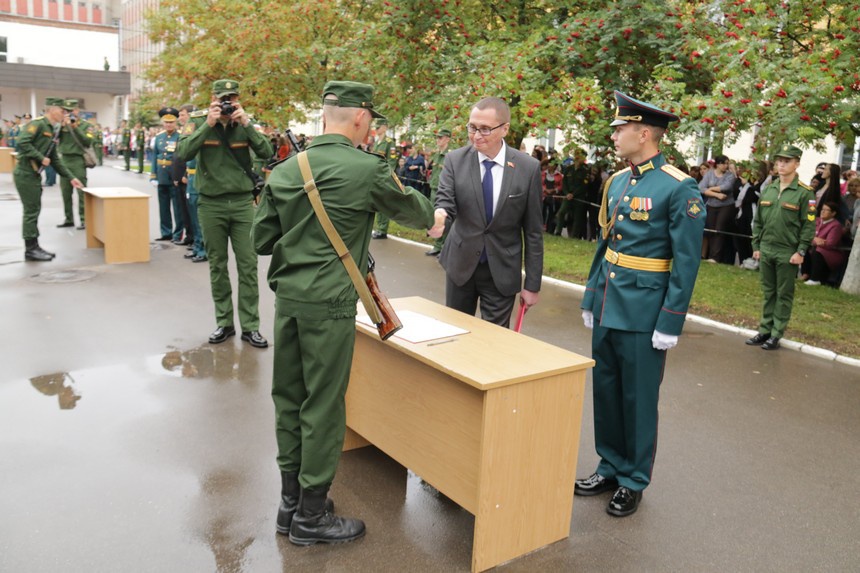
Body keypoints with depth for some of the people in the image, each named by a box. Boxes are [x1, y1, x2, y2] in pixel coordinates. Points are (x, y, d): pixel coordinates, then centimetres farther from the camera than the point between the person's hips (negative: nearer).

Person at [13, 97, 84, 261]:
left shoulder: (53, 131, 15)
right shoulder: (38, 124, -12)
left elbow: (55, 160, 18)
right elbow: (21, 142, -25)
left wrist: (70, 177, 13)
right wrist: (41, 158, -19)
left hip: (35, 175, 9)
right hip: (25, 174, -9)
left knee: (34, 211, 12)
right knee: (31, 211, -5)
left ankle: (34, 247, 19)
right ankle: (30, 249, 2)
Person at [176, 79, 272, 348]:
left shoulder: (246, 122, 3)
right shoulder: (198, 121, 0)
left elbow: (267, 152, -8)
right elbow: (183, 153, -13)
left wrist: (246, 124, -16)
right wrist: (208, 124, -18)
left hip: (243, 202, 0)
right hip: (211, 204, 0)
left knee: (248, 266, 0)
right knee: (217, 266, 7)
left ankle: (250, 326, 7)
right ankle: (224, 322, 19)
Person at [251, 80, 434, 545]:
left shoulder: (284, 171, 5)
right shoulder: (368, 169, -10)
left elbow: (261, 240, 9)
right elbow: (415, 213, 5)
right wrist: (429, 213, 27)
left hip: (287, 297, 6)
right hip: (329, 302, -6)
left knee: (289, 398, 15)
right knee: (323, 406, 5)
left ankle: (290, 501, 31)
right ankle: (311, 516, 19)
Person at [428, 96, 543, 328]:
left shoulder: (528, 168, -8)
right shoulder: (455, 160, -5)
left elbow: (533, 230, -4)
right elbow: (445, 201, -13)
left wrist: (532, 284, -3)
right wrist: (438, 216, -39)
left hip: (502, 271, -2)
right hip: (461, 265, 2)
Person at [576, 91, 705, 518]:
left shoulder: (679, 188, -13)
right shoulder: (616, 181, 9)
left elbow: (687, 261, -13)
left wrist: (670, 324, -14)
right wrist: (591, 299, 14)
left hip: (643, 314, -7)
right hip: (608, 307, 7)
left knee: (638, 399, 7)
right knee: (605, 391, 15)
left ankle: (634, 481, 24)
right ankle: (610, 467, 33)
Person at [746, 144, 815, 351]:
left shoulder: (804, 193, -7)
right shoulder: (768, 189, 8)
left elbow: (809, 225, -8)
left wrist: (801, 251, -13)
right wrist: (756, 246, 10)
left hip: (788, 254, -5)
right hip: (766, 251, 5)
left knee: (784, 295, 5)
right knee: (768, 293, 12)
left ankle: (776, 335, 11)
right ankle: (765, 330, 20)